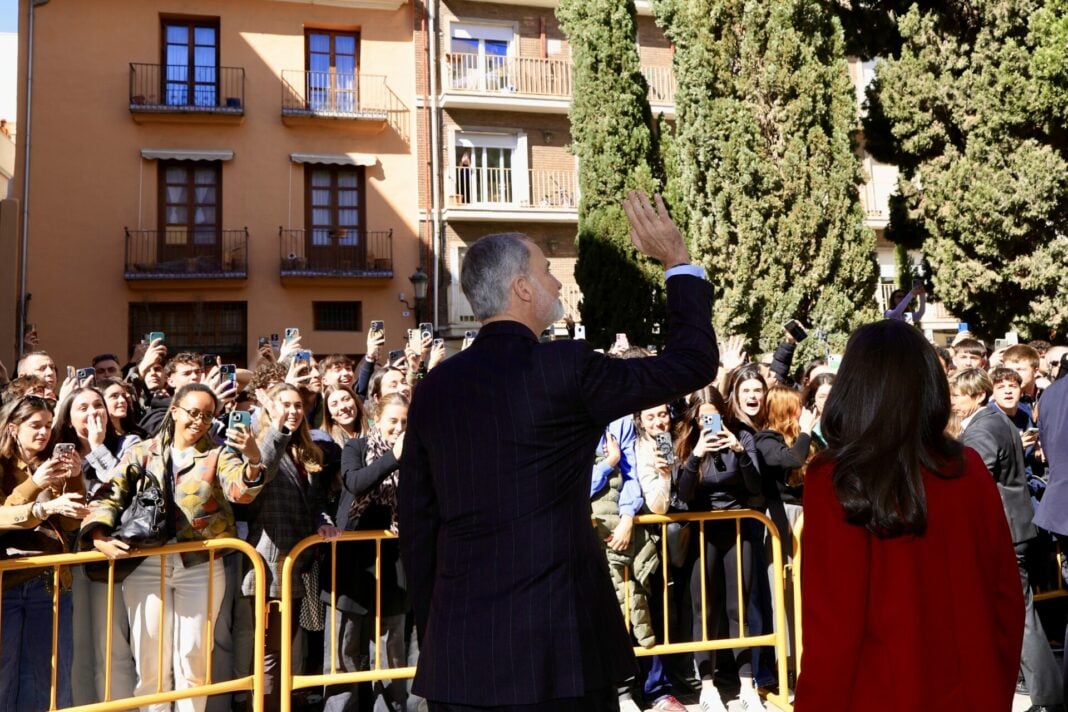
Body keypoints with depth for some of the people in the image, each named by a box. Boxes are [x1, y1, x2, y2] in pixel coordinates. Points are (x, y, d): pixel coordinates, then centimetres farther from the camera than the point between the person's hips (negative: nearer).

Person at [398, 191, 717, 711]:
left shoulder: (435, 387, 3)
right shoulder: (564, 369, -12)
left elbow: (415, 525, 8)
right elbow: (694, 362, -2)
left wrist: (433, 631, 17)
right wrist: (678, 261, 9)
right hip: (557, 651, -4)